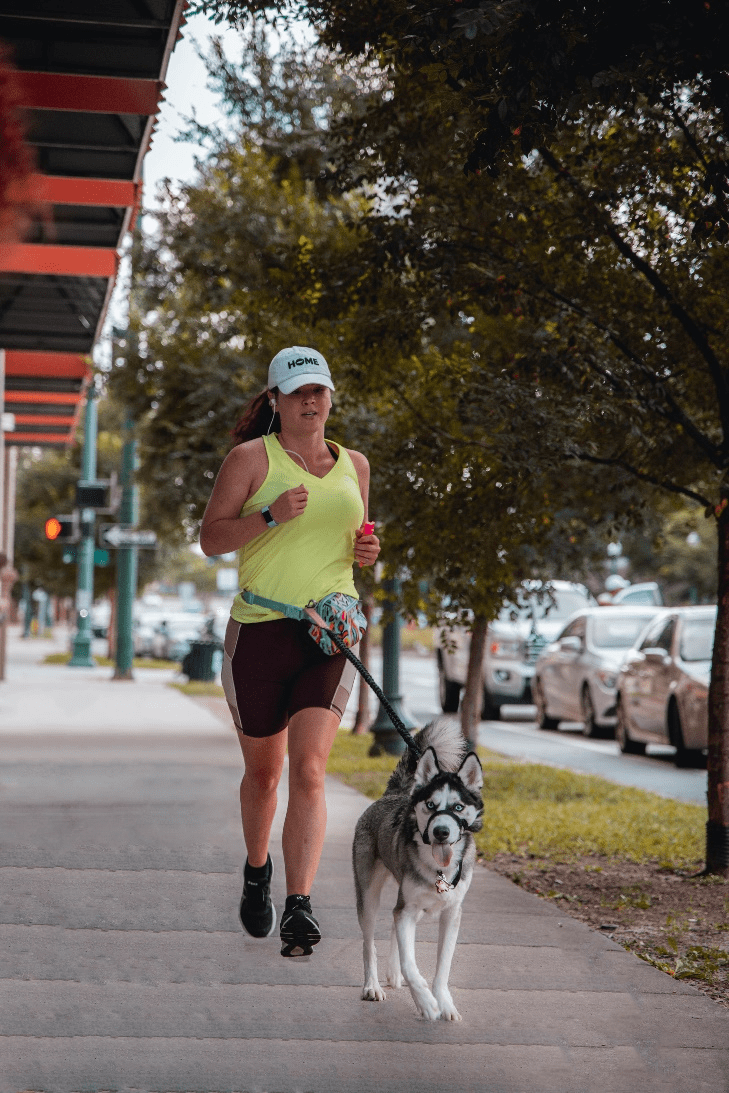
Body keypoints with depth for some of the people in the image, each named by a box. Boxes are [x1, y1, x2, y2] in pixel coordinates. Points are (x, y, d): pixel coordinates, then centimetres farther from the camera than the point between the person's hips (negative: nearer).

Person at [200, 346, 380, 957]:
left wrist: (368, 552, 4)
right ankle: (257, 871, 38)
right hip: (260, 630, -2)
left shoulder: (354, 465, 14)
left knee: (308, 769, -13)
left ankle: (299, 906, -16)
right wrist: (270, 516, -18)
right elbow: (210, 539, -3)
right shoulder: (251, 458, 0)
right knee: (263, 771, 11)